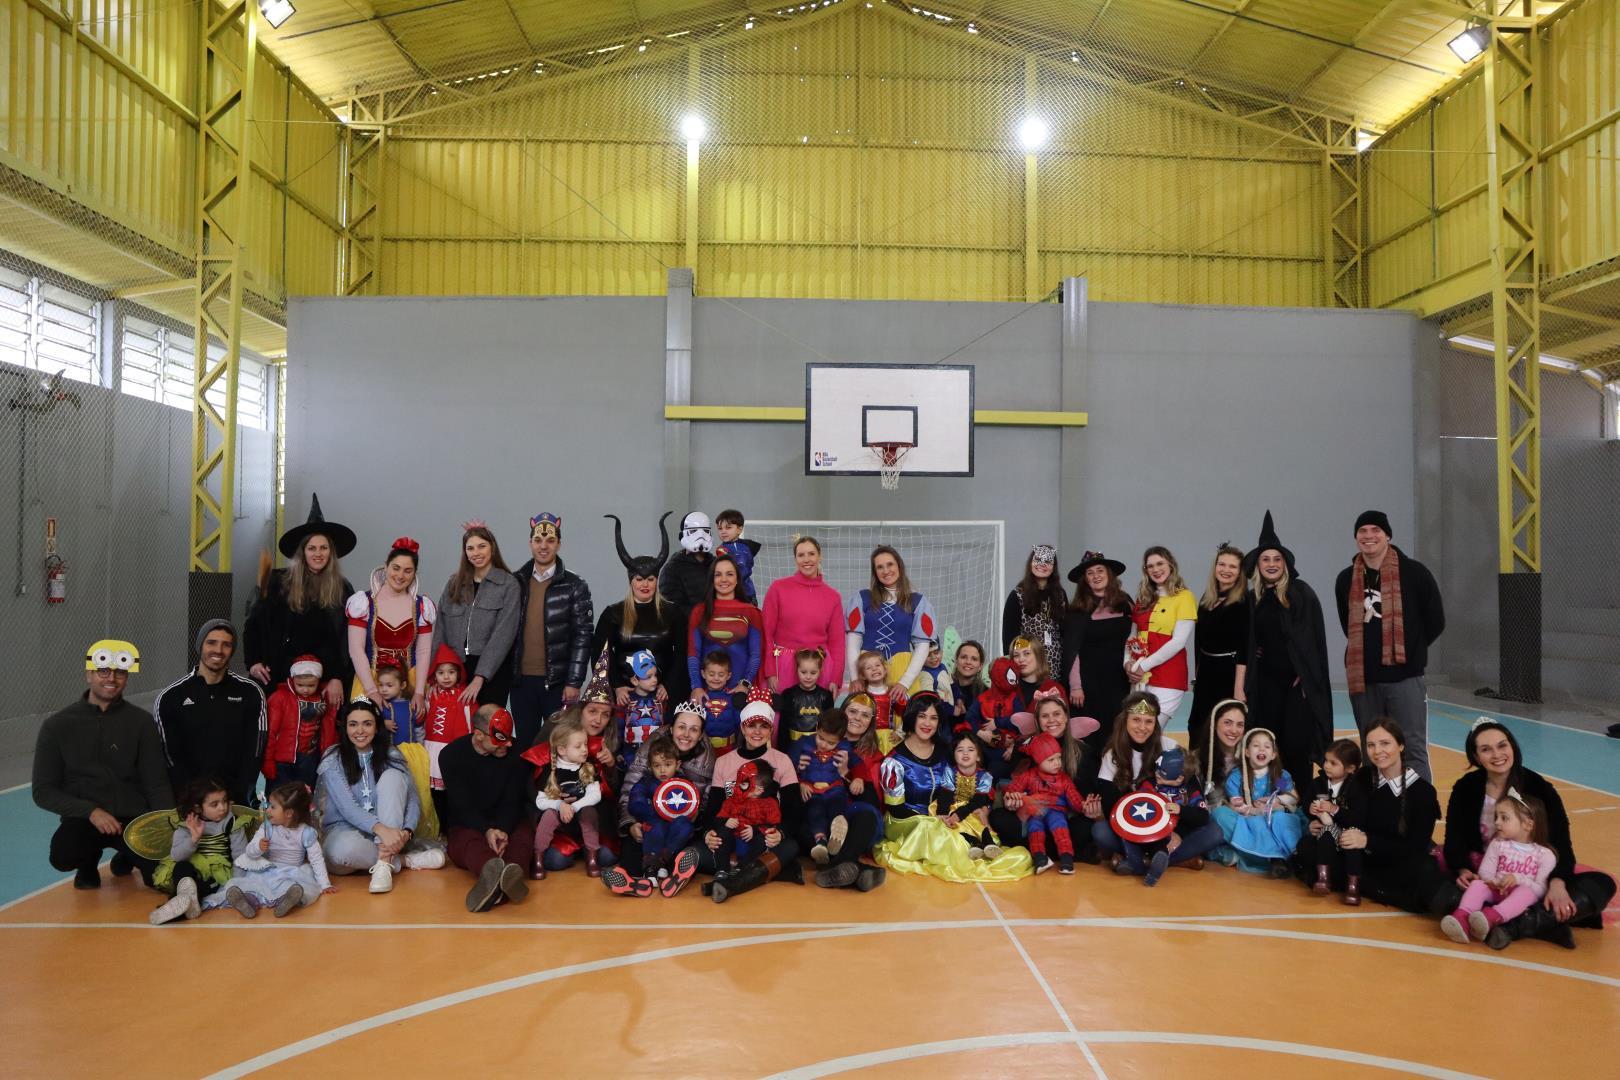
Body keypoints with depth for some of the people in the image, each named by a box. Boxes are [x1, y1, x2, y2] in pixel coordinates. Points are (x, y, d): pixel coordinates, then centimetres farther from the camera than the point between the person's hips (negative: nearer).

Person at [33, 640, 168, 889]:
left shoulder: (142, 722, 2)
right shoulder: (57, 725, 1)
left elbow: (157, 784, 0)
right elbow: (43, 791, 0)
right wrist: (91, 811, -15)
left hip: (134, 818, 1)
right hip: (83, 819, -1)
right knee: (63, 855, -35)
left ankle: (127, 856, 15)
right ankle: (90, 861, 5)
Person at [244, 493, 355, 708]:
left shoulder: (343, 590, 6)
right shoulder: (278, 583, 6)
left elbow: (348, 641, 3)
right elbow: (253, 624, 12)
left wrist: (339, 679, -6)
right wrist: (252, 662, 1)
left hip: (326, 681, 0)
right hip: (281, 677, 0)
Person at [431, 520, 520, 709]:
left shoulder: (508, 584, -2)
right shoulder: (454, 583, 12)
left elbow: (503, 634, -9)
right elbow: (440, 629, 9)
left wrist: (480, 677, -15)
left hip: (492, 671, -3)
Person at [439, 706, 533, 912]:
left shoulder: (515, 754, 1)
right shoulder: (452, 755, -4)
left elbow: (512, 802, -3)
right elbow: (462, 805, -11)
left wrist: (503, 830, -26)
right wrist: (487, 831, -30)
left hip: (508, 825, 2)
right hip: (465, 826, -2)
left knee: (524, 837, -34)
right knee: (470, 842, -37)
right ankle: (493, 870, -74)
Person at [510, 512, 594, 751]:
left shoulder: (574, 586, -2)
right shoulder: (516, 583, 8)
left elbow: (582, 636, -5)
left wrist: (574, 682, -10)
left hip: (557, 682, -3)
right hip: (522, 680, 3)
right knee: (525, 745, 10)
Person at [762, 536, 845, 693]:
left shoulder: (832, 596, 6)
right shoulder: (778, 588, 0)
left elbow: (837, 641, 7)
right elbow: (766, 633, 0)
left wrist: (835, 679, 0)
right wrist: (769, 672, -6)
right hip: (783, 666, -1)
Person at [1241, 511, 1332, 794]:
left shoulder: (1301, 593, -3)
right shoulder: (1252, 599, 9)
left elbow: (1315, 636, -6)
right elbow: (1246, 645, 15)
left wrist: (1307, 676, -11)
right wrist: (1244, 684, 8)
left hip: (1297, 680, -4)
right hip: (1265, 682, 4)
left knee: (1297, 744, -3)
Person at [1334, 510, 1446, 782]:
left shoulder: (1414, 573, -4)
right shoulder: (1346, 579, 8)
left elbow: (1435, 622, 2)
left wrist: (1410, 650, 6)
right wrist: (1367, 650, 9)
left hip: (1405, 677, -4)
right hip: (1363, 680, 4)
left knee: (1413, 750, -3)